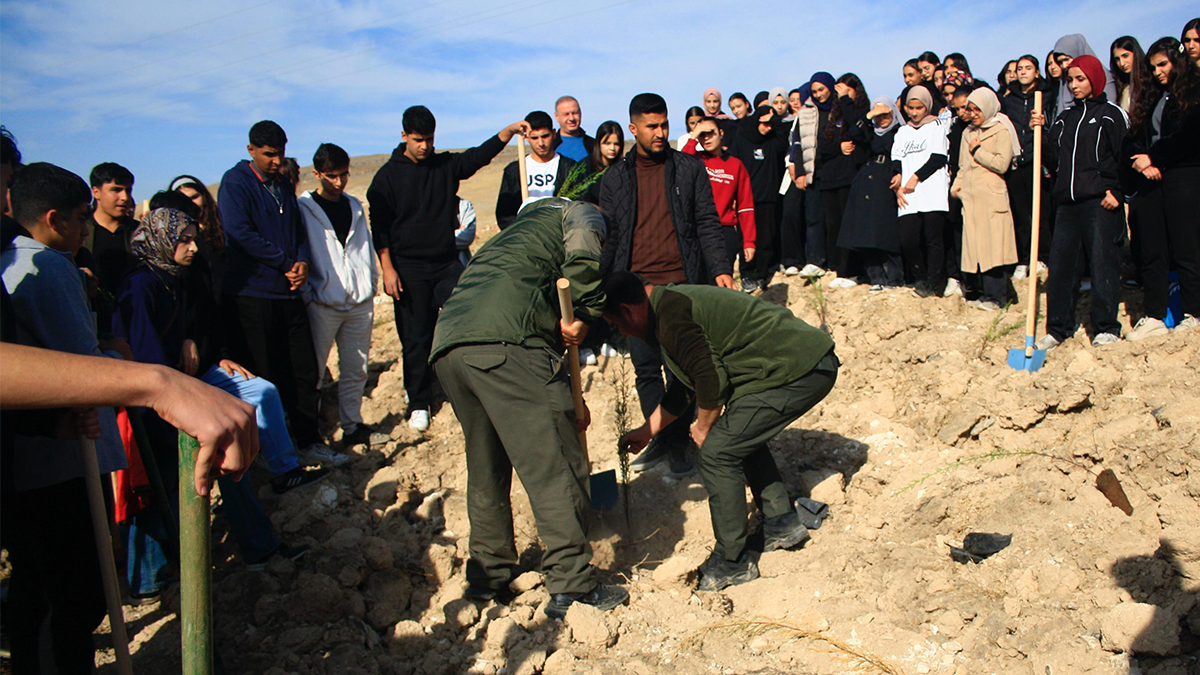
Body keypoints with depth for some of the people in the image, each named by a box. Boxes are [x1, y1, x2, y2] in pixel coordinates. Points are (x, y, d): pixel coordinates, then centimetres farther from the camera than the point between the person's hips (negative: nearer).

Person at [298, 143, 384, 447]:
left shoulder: (354, 206, 15)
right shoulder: (303, 208, -1)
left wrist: (371, 284, 12)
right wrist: (307, 296, -7)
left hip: (360, 302, 5)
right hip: (322, 305, -5)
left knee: (356, 368, 9)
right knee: (311, 370, -1)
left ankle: (352, 425, 20)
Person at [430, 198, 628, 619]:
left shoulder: (520, 231, 42)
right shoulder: (581, 216, 20)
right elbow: (582, 257, -8)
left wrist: (565, 404, 39)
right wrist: (584, 317, 5)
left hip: (447, 347, 8)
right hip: (503, 341, -8)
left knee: (486, 469, 21)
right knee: (555, 465, -2)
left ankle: (488, 575, 32)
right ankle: (572, 587, 2)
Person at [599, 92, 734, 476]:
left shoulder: (689, 170, 7)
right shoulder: (615, 178, 11)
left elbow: (707, 224, 4)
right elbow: (608, 237, 11)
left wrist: (720, 269, -9)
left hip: (682, 286, -2)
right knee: (646, 369, 6)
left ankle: (679, 448, 11)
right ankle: (662, 442, 21)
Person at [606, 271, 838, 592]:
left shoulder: (670, 317, -14)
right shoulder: (675, 300, 20)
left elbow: (711, 381, -17)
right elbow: (686, 384, 30)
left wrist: (703, 429, 3)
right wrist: (647, 431, 37)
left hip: (797, 372, -11)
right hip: (813, 360, 11)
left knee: (717, 451, -6)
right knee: (741, 435, 25)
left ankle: (733, 563, 6)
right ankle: (782, 524, 32)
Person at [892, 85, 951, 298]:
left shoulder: (936, 127, 9)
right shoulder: (902, 132, 22)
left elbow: (938, 159, -2)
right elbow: (896, 161, 14)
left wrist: (915, 178, -9)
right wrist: (898, 185, -2)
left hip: (933, 192, -4)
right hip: (908, 196, 4)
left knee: (933, 238, -9)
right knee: (907, 240, -6)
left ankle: (933, 283, -1)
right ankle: (920, 278, 13)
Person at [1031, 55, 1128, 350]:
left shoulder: (1111, 114, 2)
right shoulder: (1065, 117, 18)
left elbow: (1123, 156, -2)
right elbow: (1055, 156, 14)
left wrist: (1115, 191, -11)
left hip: (1100, 202, -5)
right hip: (1068, 201, 5)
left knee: (1103, 264, -3)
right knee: (1060, 264, 5)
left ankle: (1106, 328, 7)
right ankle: (1058, 328, 13)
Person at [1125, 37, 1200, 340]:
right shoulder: (1151, 97, 19)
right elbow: (1135, 138, 13)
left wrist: (1153, 158, -8)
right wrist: (1141, 160, -5)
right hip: (1151, 179, 6)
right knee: (1152, 250, 4)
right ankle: (1154, 317, 8)